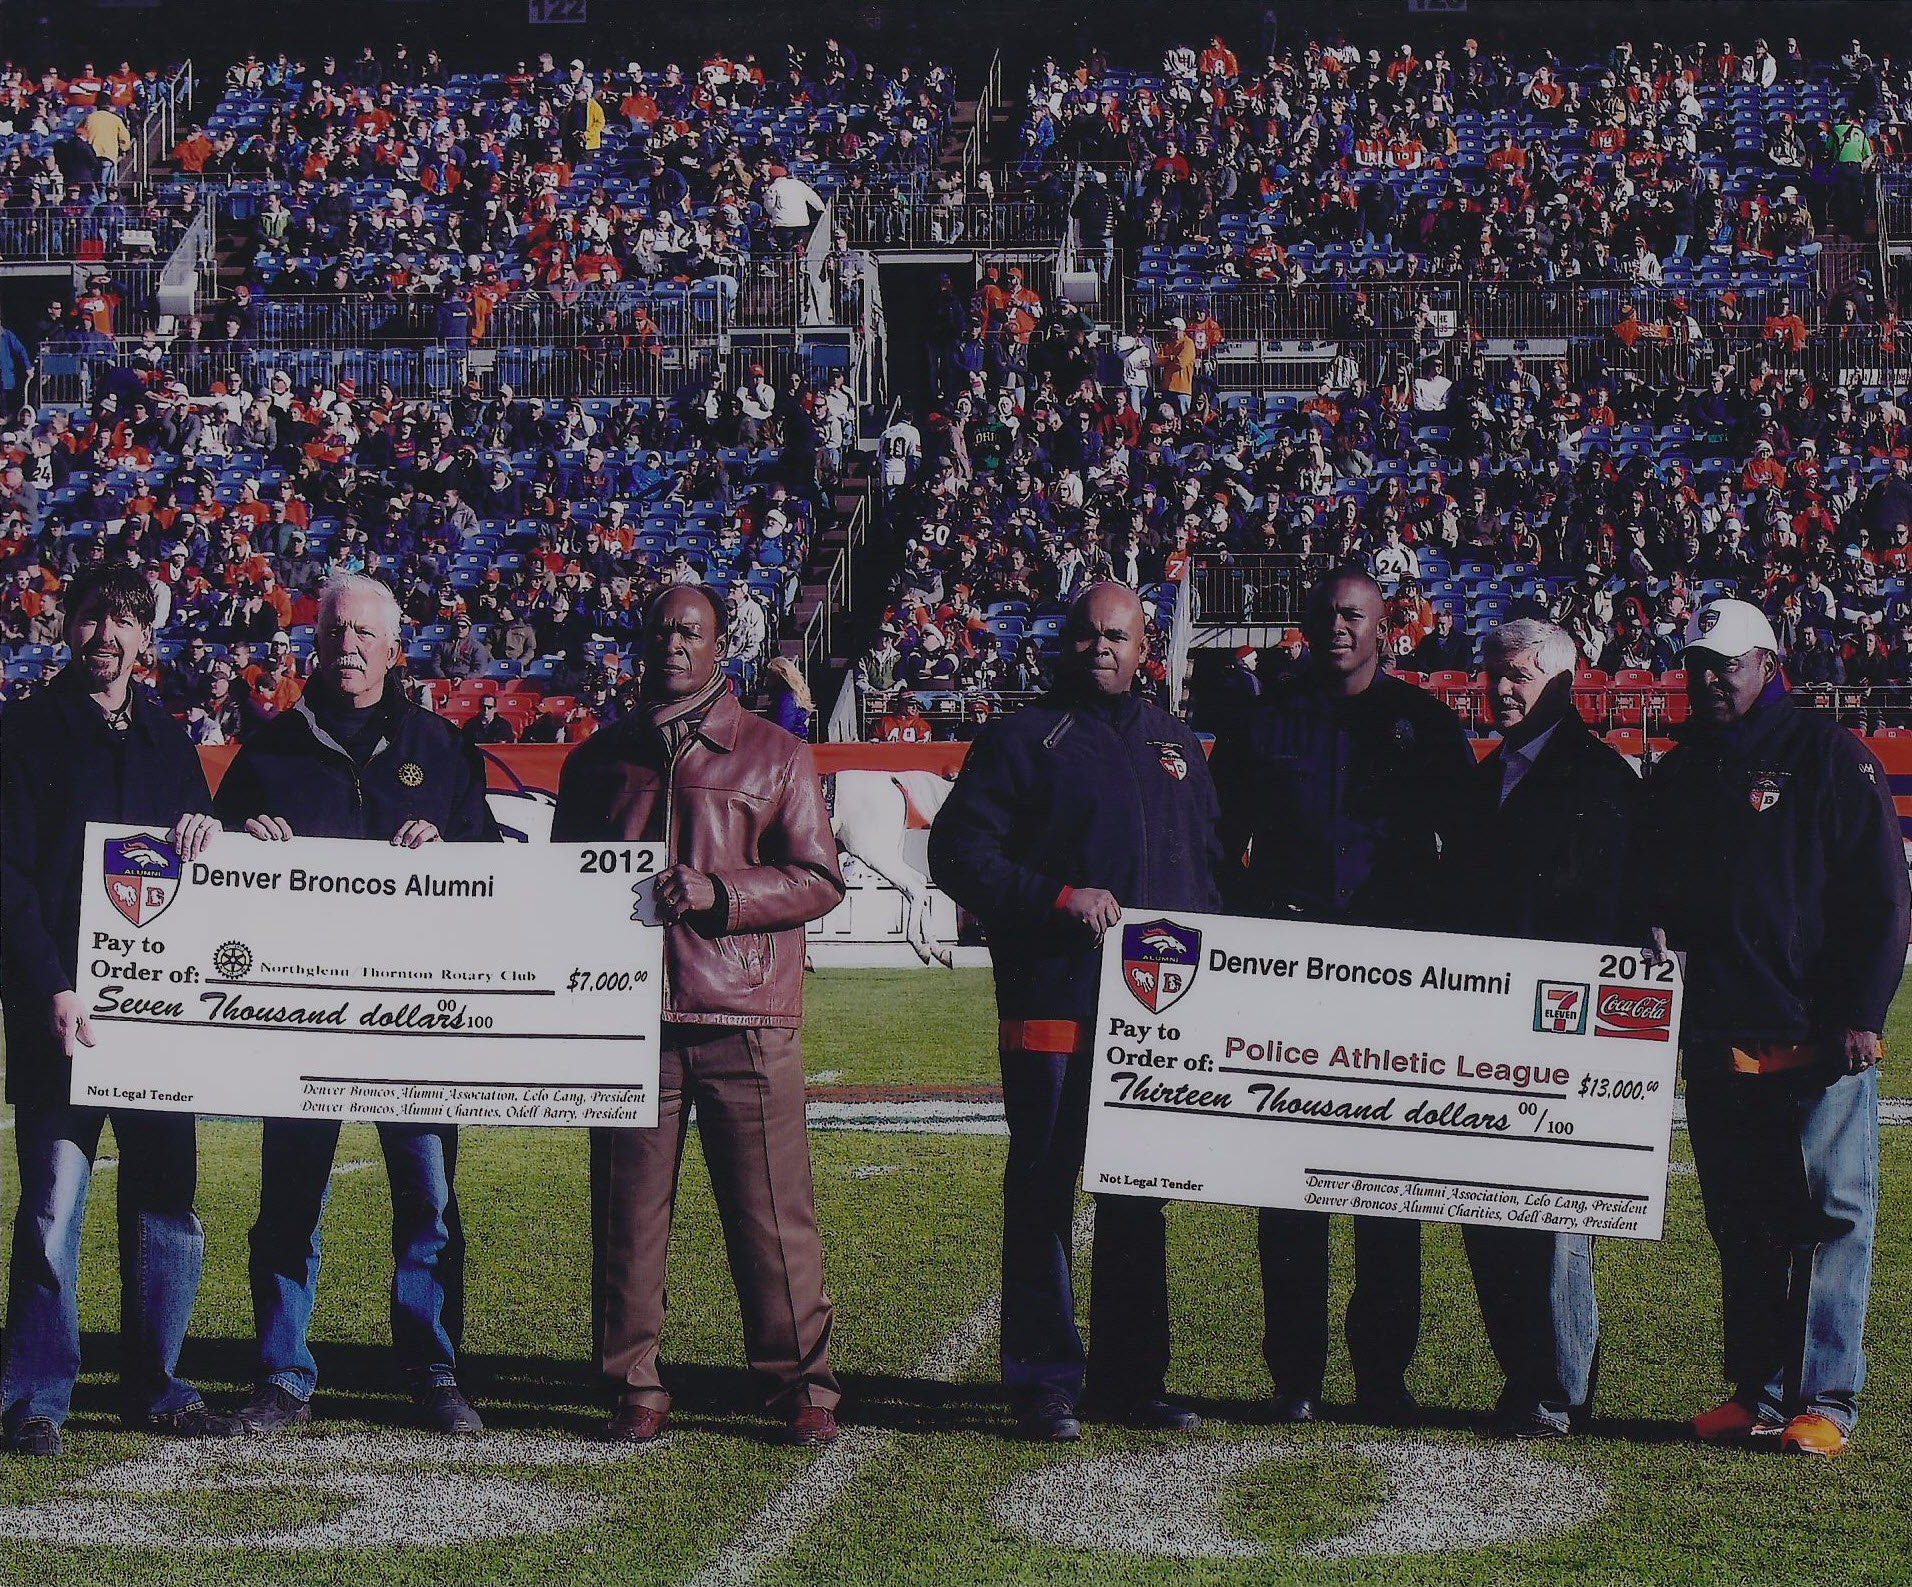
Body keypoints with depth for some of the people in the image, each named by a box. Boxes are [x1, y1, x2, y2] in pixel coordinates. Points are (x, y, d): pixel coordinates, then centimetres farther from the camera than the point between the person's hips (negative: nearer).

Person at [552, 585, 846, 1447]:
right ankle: (634, 1385, 8)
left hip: (745, 1018, -2)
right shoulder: (598, 760, 17)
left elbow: (819, 880, 3)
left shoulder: (775, 755, 9)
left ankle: (799, 1381, 4)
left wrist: (719, 891, -11)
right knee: (627, 1208, 0)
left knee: (773, 1207, -4)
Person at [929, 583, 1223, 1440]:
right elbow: (959, 853, -5)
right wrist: (1059, 898, -16)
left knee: (1140, 1194, 9)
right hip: (1052, 1004, -5)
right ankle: (1044, 1380, 3)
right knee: (1043, 1191, -2)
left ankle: (1130, 1377, 17)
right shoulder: (1023, 740, 2)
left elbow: (1208, 868, 24)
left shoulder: (1177, 746, 17)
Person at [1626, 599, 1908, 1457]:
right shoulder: (1682, 772, 15)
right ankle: (1756, 1393, 16)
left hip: (1818, 1038, -6)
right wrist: (1651, 925, 0)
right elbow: (1648, 881, 23)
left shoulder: (1830, 757, -2)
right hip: (1717, 1035, 6)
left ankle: (1824, 1400, 0)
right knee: (1739, 1223, 9)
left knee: (1827, 1215, -3)